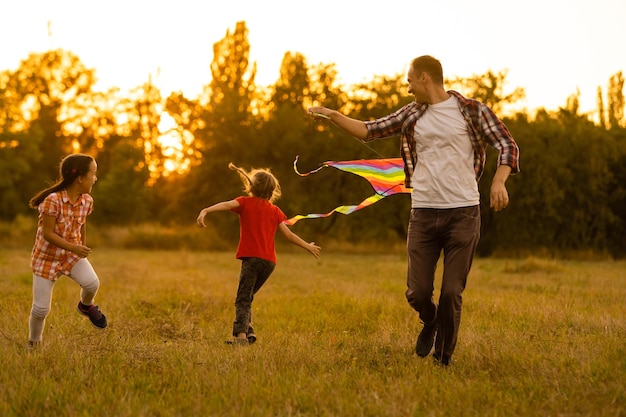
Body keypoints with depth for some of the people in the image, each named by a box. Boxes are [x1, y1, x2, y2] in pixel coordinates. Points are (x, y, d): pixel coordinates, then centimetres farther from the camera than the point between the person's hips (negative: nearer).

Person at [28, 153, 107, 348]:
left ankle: (86, 306, 11)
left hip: (73, 254, 4)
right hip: (47, 257, -4)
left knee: (92, 283, -24)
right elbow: (47, 233, -24)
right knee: (41, 309, -3)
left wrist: (81, 249, 22)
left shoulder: (87, 200, -6)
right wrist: (74, 248, -31)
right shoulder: (53, 200, -26)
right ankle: (33, 344, 23)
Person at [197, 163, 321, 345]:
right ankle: (248, 331, 7)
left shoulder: (245, 202, 5)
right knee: (247, 298, 19)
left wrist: (205, 210, -29)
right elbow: (289, 235, 12)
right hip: (270, 261, 4)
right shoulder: (275, 211, 14)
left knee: (243, 300, -6)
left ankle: (241, 334, -23)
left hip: (252, 258, -4)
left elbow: (226, 204, -15)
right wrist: (308, 246, 26)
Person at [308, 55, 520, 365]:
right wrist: (331, 114, 6)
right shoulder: (411, 114, 11)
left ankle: (443, 361, 14)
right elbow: (369, 131, 15)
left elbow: (507, 145, -2)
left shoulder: (471, 110, 0)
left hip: (463, 212, -3)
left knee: (452, 293, -4)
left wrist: (498, 181, -18)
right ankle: (430, 322, 33)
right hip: (423, 213, 3)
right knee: (417, 292, -3)